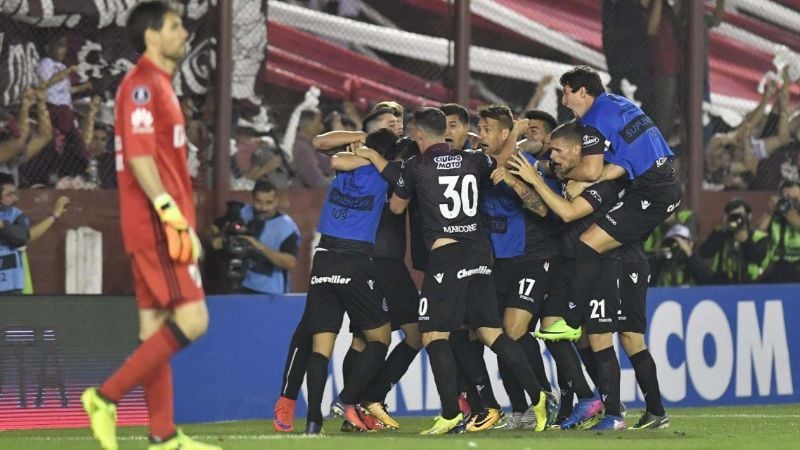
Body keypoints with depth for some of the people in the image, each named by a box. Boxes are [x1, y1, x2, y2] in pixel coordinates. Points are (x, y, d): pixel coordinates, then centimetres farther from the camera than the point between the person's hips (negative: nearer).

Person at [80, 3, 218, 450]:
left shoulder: (161, 86, 20)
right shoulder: (142, 84, -10)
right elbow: (139, 155, -19)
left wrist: (183, 221, 22)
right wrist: (170, 212, -24)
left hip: (163, 225, 10)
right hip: (155, 223, -10)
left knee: (156, 327, 8)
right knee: (191, 320, -14)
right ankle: (106, 397, -12)